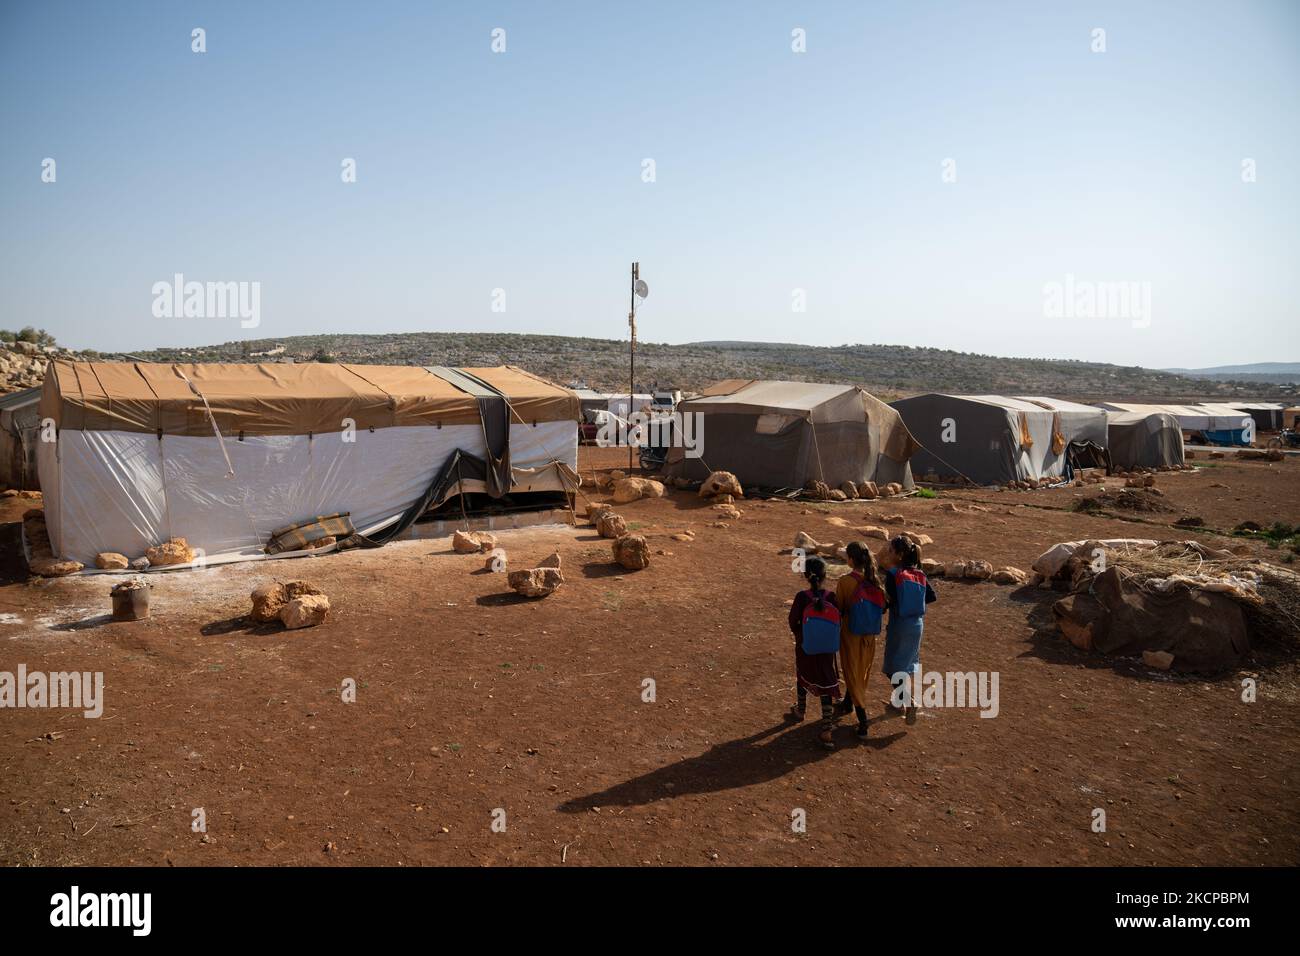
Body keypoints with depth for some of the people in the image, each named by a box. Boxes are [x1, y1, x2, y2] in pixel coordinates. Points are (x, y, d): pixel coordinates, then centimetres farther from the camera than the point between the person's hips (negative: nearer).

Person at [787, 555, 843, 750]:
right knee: (826, 685, 7)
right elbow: (837, 621, -5)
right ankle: (826, 731, 3)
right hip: (826, 649, 1)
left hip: (805, 648, 0)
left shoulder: (801, 597, -18)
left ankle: (800, 711, 46)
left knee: (802, 678, 25)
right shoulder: (831, 597, -14)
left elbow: (793, 622, -11)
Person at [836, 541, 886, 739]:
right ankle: (848, 704, 44)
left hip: (850, 635, -5)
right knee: (861, 672, 22)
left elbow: (838, 610, -12)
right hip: (869, 636, 5)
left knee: (853, 674, 6)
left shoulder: (845, 582, -21)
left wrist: (835, 632, 4)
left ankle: (863, 722, 3)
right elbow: (882, 608, 0)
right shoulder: (875, 580, -8)